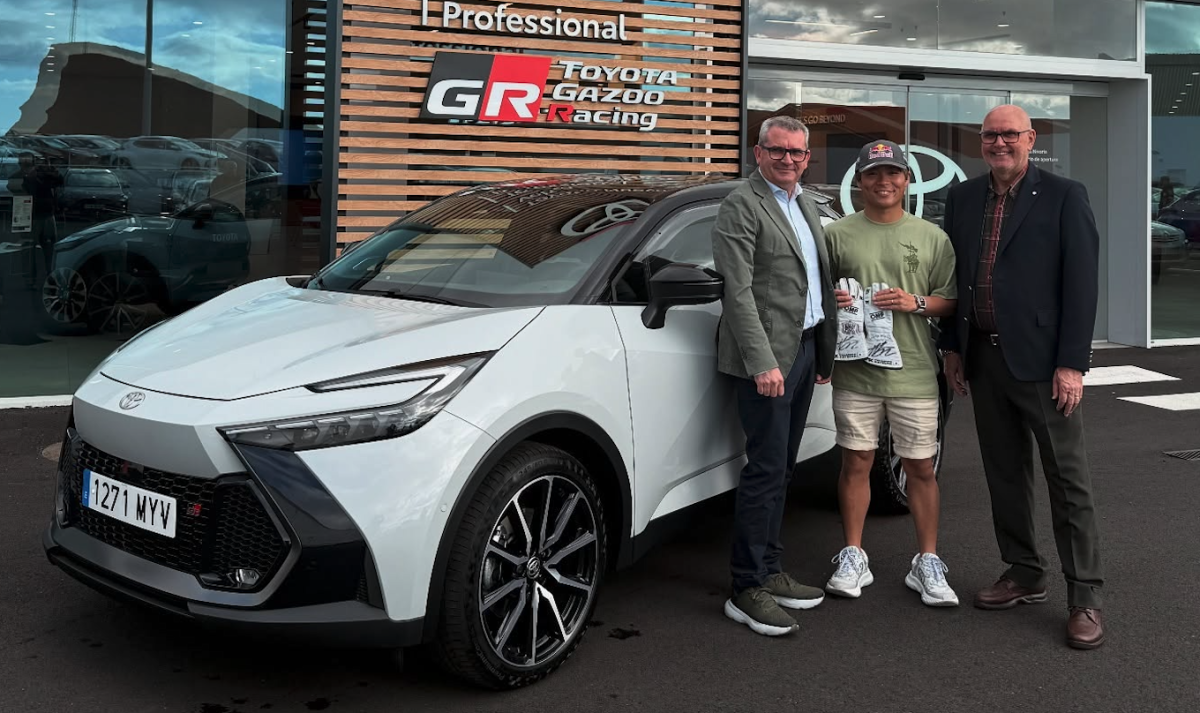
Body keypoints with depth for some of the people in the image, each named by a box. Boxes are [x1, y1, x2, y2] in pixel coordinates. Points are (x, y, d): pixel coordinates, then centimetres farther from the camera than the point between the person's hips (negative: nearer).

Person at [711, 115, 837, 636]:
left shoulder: (804, 205, 18)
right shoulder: (741, 207, -9)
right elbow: (739, 292, -16)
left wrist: (825, 349, 16)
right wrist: (763, 362, -22)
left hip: (805, 349, 9)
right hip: (767, 355, -8)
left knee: (780, 469, 13)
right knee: (766, 470, -8)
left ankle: (770, 572, 23)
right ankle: (748, 589, -1)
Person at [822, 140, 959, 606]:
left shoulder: (931, 237, 7)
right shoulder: (837, 234, 6)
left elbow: (951, 301, 7)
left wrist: (916, 302, -11)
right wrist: (830, 299, -10)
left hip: (914, 372, 0)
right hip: (855, 370, 0)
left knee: (920, 468, 5)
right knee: (856, 462, 6)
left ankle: (927, 563, 16)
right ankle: (852, 558, 17)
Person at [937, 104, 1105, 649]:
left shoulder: (1064, 197, -4)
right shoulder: (963, 198, 11)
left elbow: (1082, 283, -8)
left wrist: (1072, 363, -13)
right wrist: (952, 348, 10)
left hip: (1040, 360, -5)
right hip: (983, 359, 5)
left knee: (1068, 479, 0)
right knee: (1004, 474, 13)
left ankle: (1085, 598, 8)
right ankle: (1024, 576, 26)